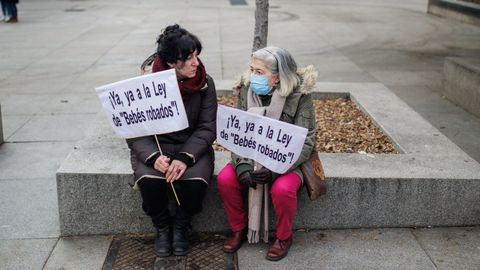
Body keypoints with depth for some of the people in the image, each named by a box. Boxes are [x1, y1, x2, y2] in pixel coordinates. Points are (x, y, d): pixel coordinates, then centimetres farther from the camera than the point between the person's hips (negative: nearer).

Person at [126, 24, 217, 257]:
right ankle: (162, 228, 2)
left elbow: (207, 128, -8)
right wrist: (153, 156, -27)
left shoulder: (205, 83, -7)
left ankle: (180, 227, 3)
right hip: (154, 147, 0)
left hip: (192, 147, 1)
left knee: (196, 181, -30)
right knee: (149, 181, -31)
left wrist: (185, 157, -25)